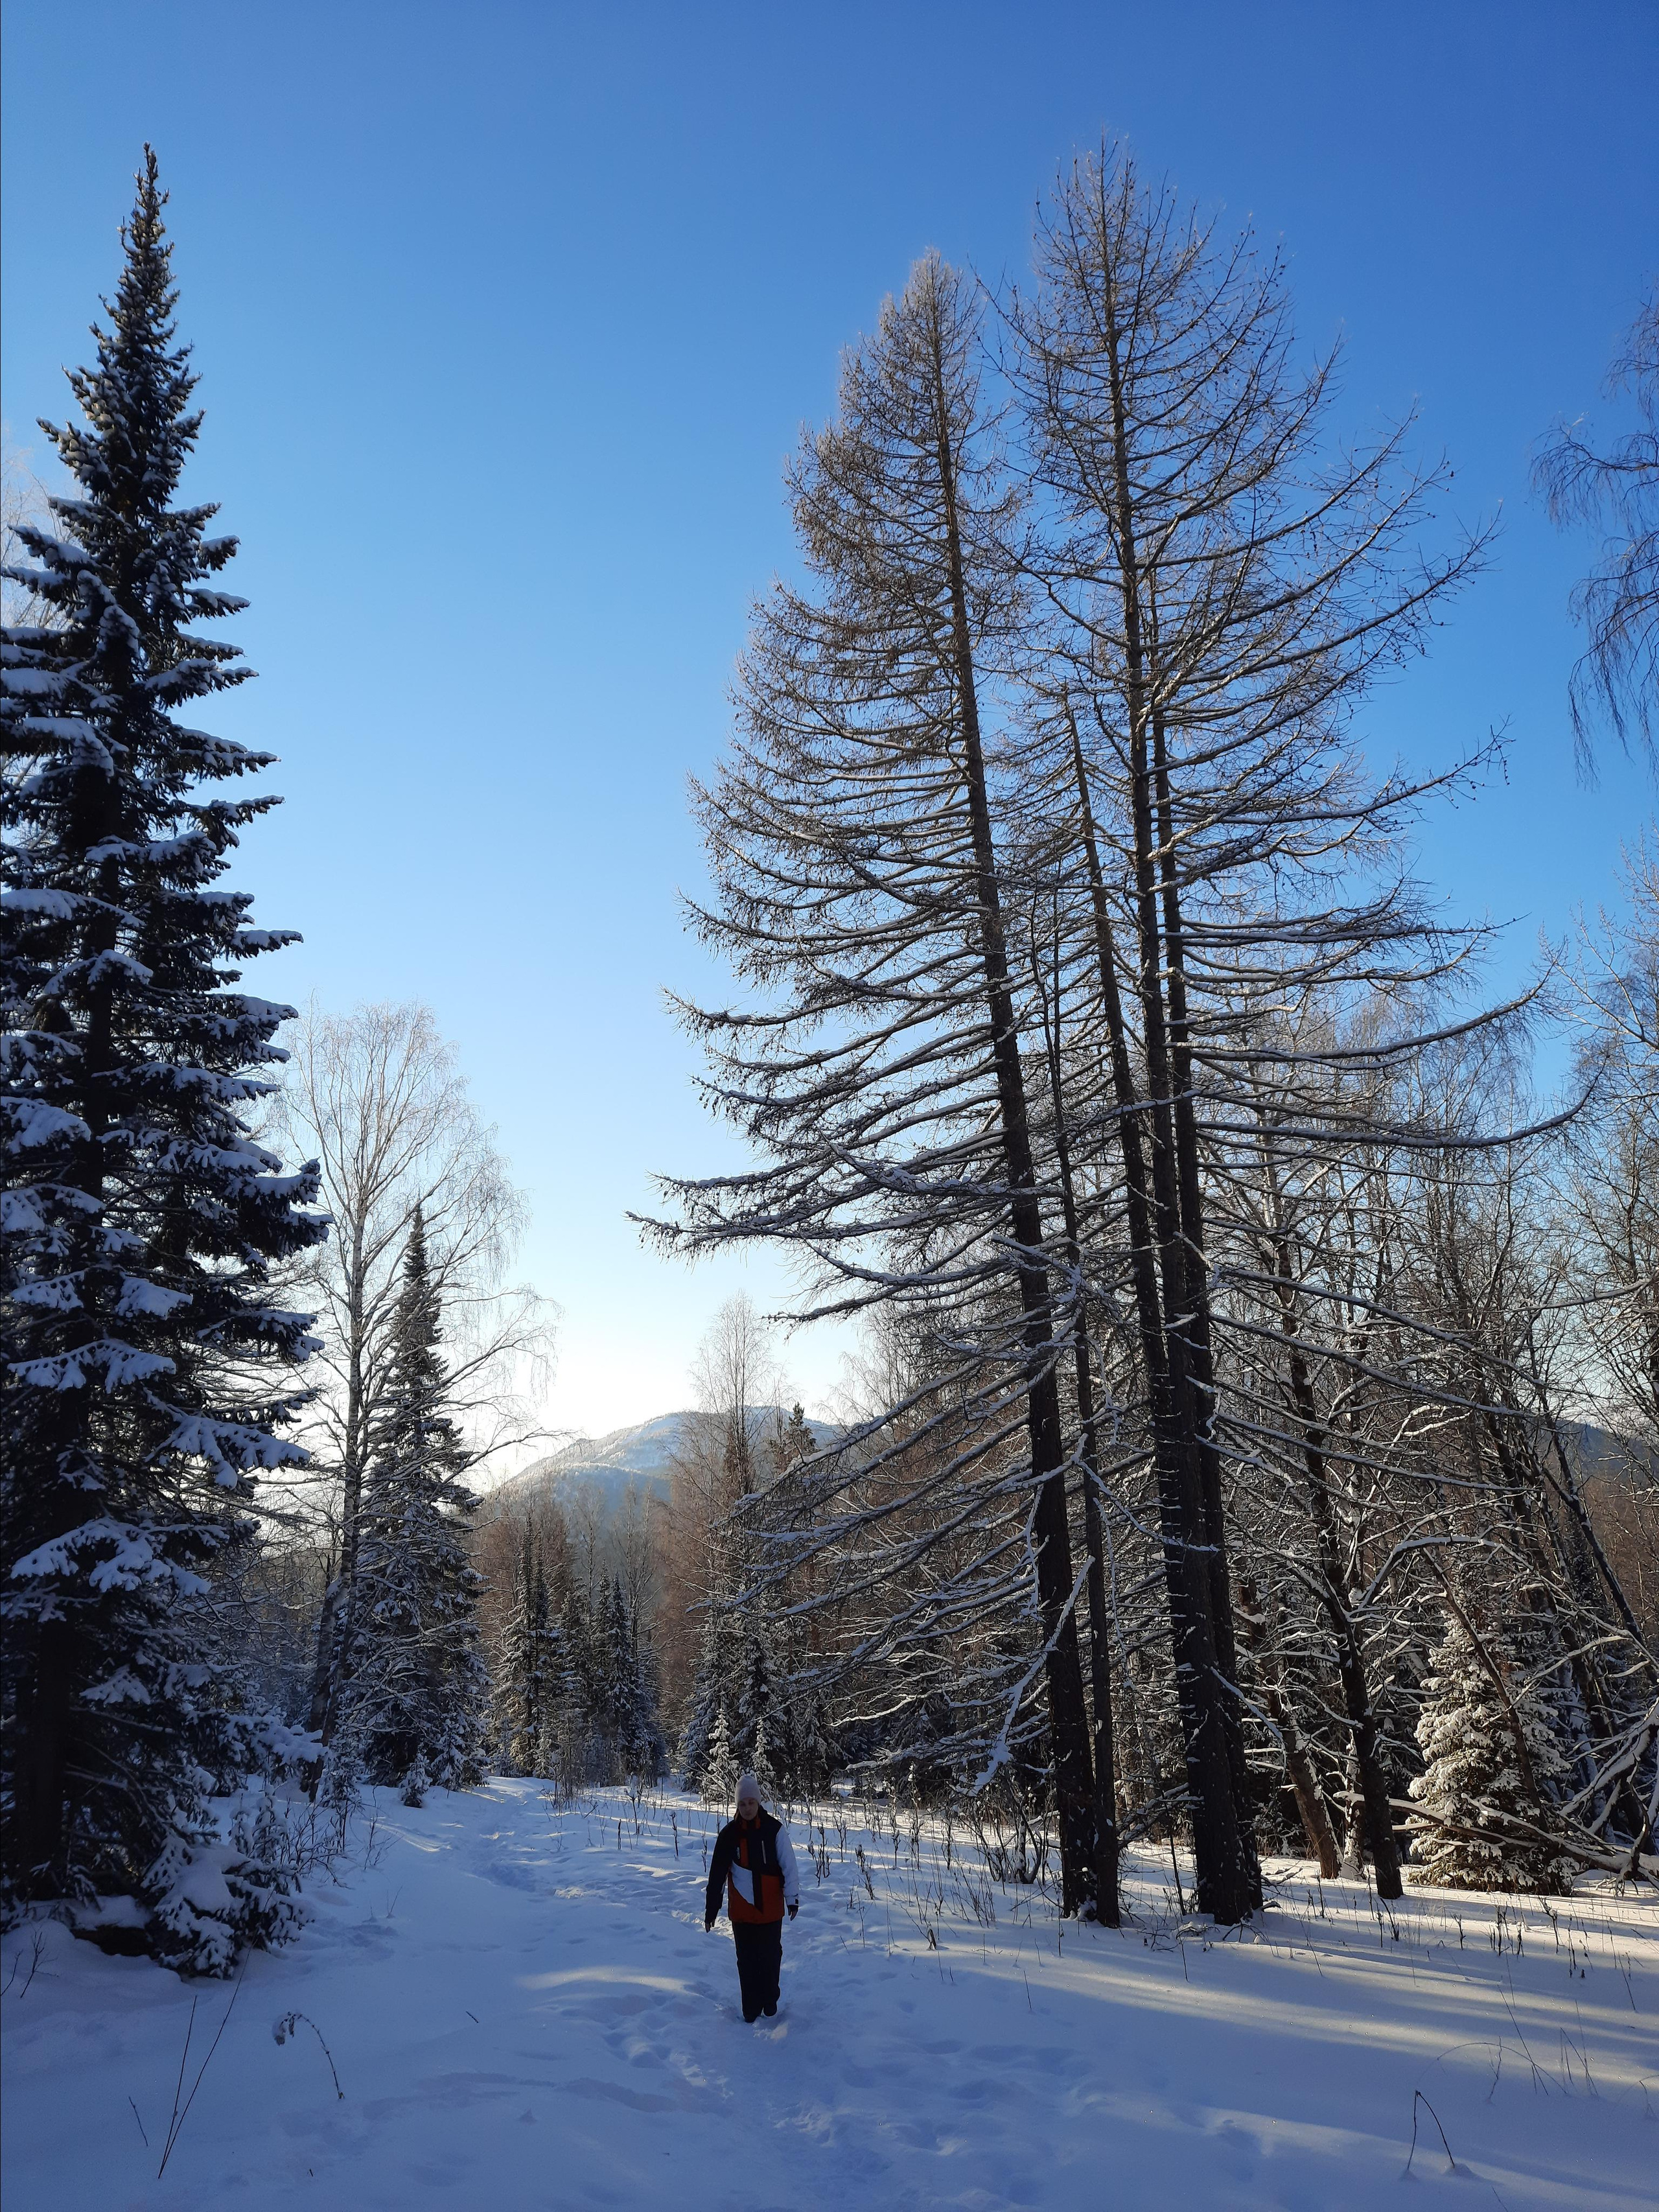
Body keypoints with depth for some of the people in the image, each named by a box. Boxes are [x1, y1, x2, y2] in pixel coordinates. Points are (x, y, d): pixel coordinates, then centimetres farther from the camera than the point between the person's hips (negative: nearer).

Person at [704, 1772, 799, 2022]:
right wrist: (711, 1909, 1)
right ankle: (751, 2010, 23)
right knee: (747, 1962, 9)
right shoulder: (729, 1834, -4)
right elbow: (717, 1874, 0)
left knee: (771, 1958, 10)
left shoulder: (775, 1830, -9)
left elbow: (788, 1866, -7)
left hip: (771, 1911, -1)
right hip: (741, 1912, 1)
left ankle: (770, 2001, 32)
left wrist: (792, 1898, -14)